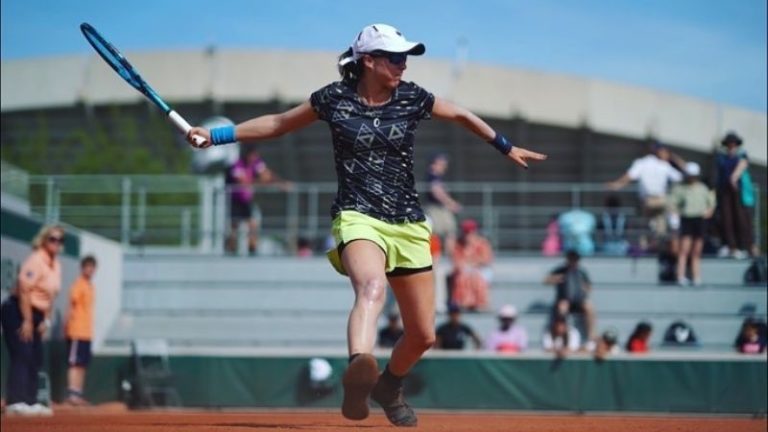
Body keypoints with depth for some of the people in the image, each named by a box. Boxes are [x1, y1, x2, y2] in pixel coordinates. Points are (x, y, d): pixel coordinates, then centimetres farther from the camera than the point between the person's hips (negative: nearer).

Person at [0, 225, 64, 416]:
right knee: (21, 356, -17)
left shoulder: (56, 264, 10)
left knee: (35, 359, 10)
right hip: (18, 312, -9)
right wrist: (27, 321, -22)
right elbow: (24, 290, -22)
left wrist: (46, 319, 11)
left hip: (35, 315, 9)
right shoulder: (36, 261, -17)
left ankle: (30, 402, 16)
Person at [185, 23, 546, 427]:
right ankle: (359, 370, -63)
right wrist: (217, 135, 6)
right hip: (358, 217, -4)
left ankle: (388, 387, 40)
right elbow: (278, 123, 11)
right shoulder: (335, 98, -1)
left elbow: (461, 115, 21)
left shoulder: (412, 99, 4)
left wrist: (506, 147, 29)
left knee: (422, 335, 9)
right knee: (372, 287, -39)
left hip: (408, 225, 4)